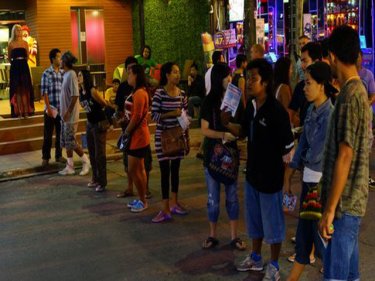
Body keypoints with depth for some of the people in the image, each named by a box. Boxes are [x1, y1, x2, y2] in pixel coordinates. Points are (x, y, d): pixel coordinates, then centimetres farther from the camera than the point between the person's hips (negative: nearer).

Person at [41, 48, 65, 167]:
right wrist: (48, 108, -13)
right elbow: (44, 92, -8)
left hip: (62, 108, 4)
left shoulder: (63, 73, 7)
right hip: (51, 108, -4)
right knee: (48, 134, 4)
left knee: (60, 133, 10)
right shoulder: (47, 73, -7)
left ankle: (59, 155, 22)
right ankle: (45, 157, 13)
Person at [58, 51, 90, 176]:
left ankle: (86, 161, 10)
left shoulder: (71, 74, -16)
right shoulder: (66, 74, 11)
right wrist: (63, 112, 17)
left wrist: (68, 112, -22)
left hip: (70, 115, -9)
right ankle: (70, 167, 16)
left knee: (70, 141, -4)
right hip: (65, 114, 9)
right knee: (66, 142, 10)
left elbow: (75, 95, -21)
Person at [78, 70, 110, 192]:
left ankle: (102, 182, 5)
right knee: (92, 153, 14)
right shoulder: (80, 92, 3)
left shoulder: (92, 91, -20)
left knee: (99, 154, -3)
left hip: (100, 124, -8)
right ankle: (95, 179, 27)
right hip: (90, 124, 8)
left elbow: (104, 104, -11)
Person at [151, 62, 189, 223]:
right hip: (163, 136, -4)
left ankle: (174, 203, 24)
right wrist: (172, 114, -22)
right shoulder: (159, 93, -10)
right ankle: (165, 209, 2)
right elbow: (154, 115, -13)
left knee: (175, 169, 12)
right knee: (165, 171, -2)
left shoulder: (182, 93, 4)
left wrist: (187, 137, 10)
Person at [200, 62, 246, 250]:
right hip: (213, 153, -2)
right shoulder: (210, 102, -6)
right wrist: (223, 135, -24)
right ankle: (213, 235, 20)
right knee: (213, 197, 7)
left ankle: (234, 236, 16)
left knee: (232, 195, 8)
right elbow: (204, 130, -9)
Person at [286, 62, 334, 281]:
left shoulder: (329, 114, -21)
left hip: (321, 180, -8)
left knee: (319, 228, 6)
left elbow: (316, 154, -19)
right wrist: (294, 166, 5)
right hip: (309, 177, 8)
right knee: (304, 225, 16)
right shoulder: (312, 110, 4)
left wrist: (305, 159, 0)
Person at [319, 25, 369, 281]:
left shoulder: (349, 96, -18)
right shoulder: (359, 90, 11)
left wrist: (330, 209, -19)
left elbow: (344, 157, -21)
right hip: (353, 200, 9)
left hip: (344, 203, -9)